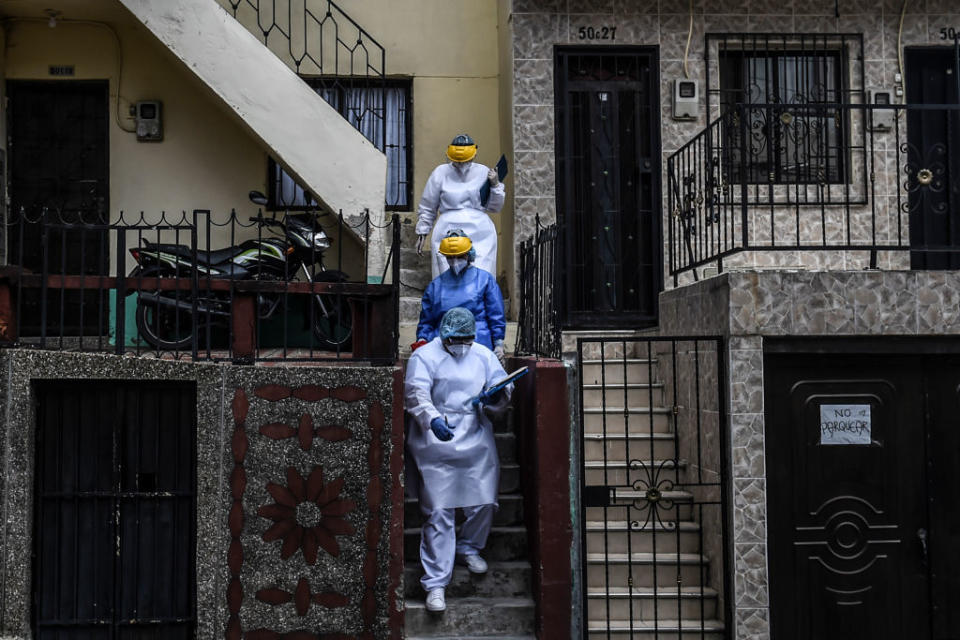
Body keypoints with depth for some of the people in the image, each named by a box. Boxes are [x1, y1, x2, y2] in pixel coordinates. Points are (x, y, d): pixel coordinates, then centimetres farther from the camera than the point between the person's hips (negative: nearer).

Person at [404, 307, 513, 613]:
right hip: (437, 442, -5)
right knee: (439, 513, -7)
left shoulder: (483, 355, 13)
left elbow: (504, 386, 14)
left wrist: (497, 396, -11)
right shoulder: (424, 356, -2)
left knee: (484, 502, 7)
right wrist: (433, 419, -35)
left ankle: (468, 548, 38)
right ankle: (435, 582, -1)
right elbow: (416, 394, -15)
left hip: (477, 441, 5)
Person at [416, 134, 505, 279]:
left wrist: (495, 185, -1)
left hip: (480, 235, 1)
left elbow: (495, 207, 13)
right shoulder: (440, 173, 5)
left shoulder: (484, 172, 8)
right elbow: (427, 208, 14)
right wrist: (422, 233, 14)